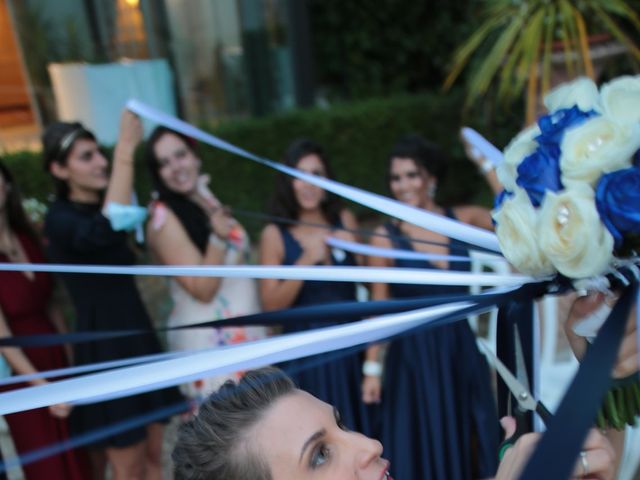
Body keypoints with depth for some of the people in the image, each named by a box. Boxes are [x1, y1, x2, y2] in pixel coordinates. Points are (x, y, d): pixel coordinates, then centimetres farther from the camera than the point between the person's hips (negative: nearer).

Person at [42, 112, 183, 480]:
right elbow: (105, 233, -37)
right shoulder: (60, 219, -17)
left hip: (140, 341, 7)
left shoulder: (104, 205, 8)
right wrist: (125, 152, -37)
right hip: (103, 351, -7)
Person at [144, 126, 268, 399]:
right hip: (210, 339, -7)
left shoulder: (208, 202, 6)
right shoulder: (164, 218, -16)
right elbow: (203, 290, -20)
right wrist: (219, 238, -31)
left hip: (248, 331, 7)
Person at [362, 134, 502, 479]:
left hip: (461, 347, 3)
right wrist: (372, 367, -4)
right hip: (414, 355, -2)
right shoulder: (385, 237, -7)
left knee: (469, 442, 15)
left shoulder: (462, 219, 0)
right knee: (424, 446, 10)